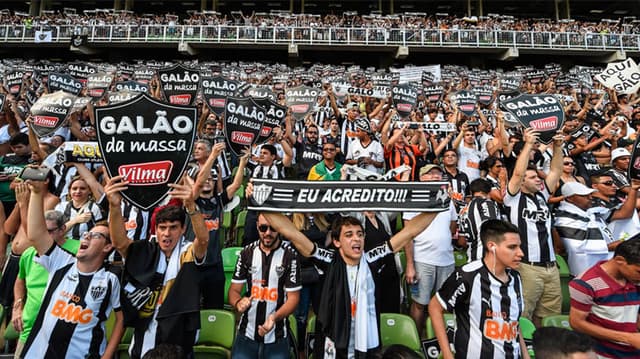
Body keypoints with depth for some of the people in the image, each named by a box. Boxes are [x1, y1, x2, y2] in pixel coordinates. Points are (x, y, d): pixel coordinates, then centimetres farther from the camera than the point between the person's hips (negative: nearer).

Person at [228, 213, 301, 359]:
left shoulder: (290, 256, -11)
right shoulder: (247, 253, 0)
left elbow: (293, 297, -9)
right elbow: (234, 290, 3)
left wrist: (274, 317, -26)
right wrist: (238, 302, -20)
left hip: (277, 337, -2)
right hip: (246, 334, 3)